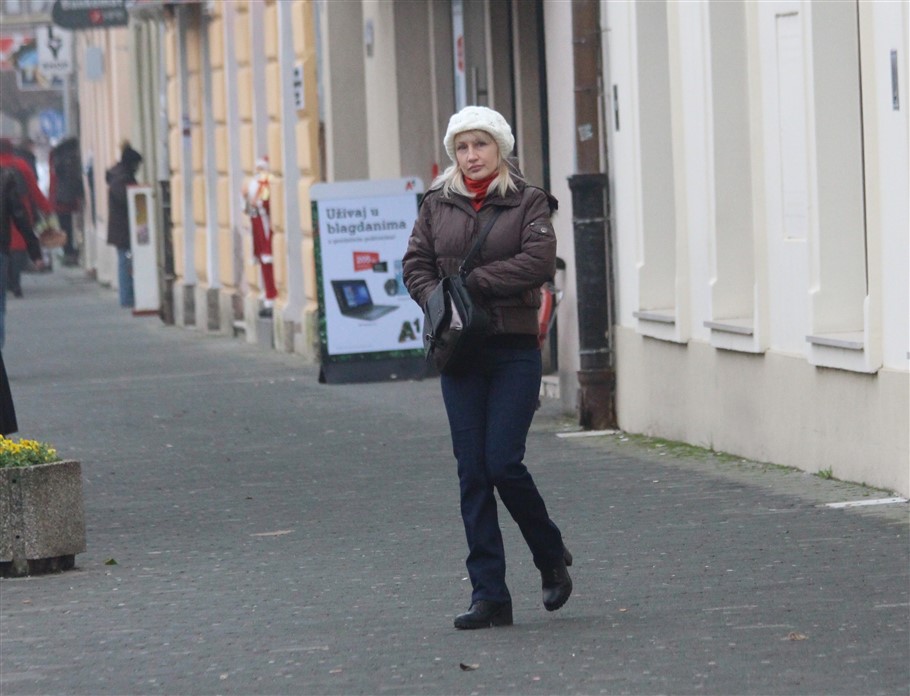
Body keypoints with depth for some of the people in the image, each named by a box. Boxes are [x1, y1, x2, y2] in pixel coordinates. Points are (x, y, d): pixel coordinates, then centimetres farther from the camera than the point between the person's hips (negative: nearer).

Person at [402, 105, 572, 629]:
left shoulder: (528, 202, 1)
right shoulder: (438, 205, 10)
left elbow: (539, 260, -12)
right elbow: (415, 264, 9)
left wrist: (473, 283, -14)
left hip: (515, 349, -3)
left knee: (503, 463, -12)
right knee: (473, 472, 0)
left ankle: (552, 556, 15)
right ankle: (489, 596, 1)